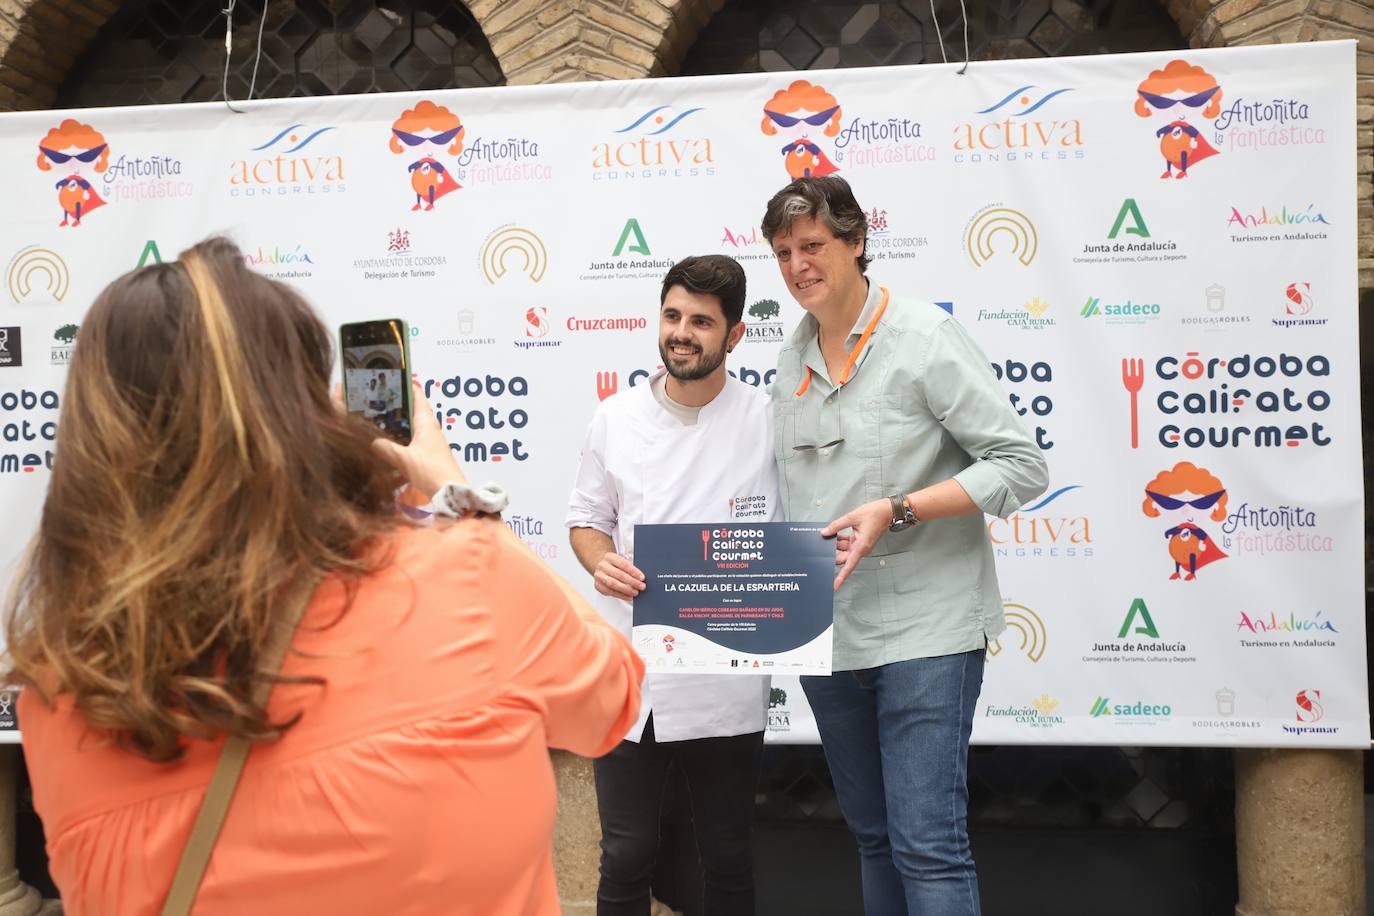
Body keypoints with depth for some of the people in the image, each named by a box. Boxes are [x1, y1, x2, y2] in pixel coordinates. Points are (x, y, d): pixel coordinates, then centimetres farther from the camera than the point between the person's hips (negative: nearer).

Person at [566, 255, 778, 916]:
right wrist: (602, 562, -9)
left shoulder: (769, 421, -3)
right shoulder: (617, 417, 5)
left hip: (725, 681, -1)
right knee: (626, 854, 11)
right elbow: (586, 517, 12)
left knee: (726, 859, 13)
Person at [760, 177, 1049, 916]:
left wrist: (897, 511, -20)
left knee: (926, 844, -8)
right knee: (873, 836, 16)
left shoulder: (923, 339, -8)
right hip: (825, 632, 6)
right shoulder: (790, 362, 11)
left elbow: (1021, 465, -11)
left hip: (923, 627, -6)